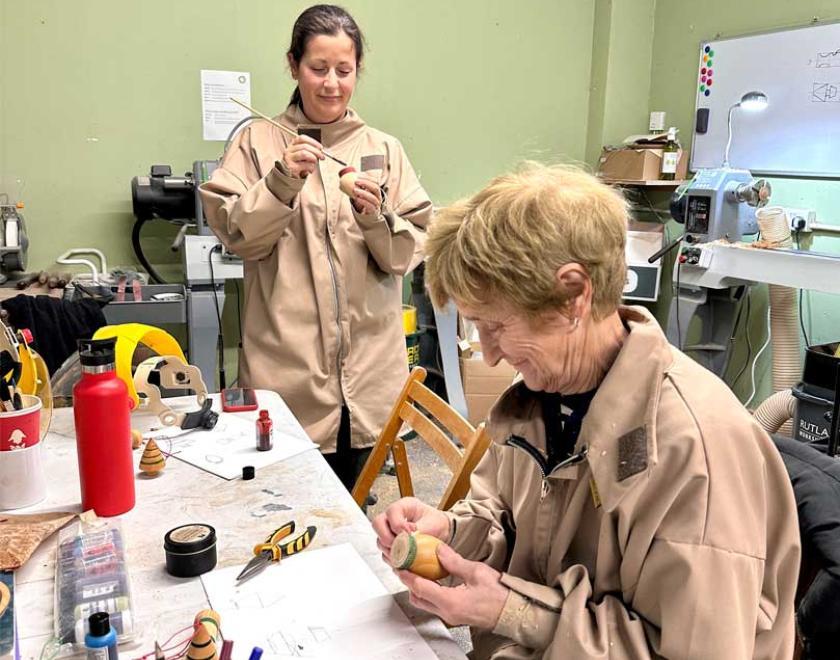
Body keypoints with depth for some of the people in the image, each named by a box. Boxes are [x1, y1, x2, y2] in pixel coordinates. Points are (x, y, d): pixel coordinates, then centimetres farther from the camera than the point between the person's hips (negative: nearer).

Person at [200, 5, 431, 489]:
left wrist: (376, 215, -15)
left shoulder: (385, 150, 6)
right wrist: (283, 180, -16)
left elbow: (410, 253, 3)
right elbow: (239, 237, -3)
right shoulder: (259, 142, 4)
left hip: (367, 364, 2)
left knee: (350, 503, 14)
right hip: (287, 365, -1)